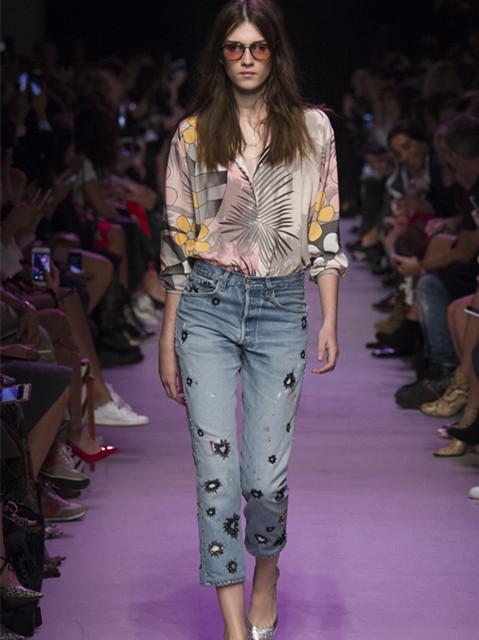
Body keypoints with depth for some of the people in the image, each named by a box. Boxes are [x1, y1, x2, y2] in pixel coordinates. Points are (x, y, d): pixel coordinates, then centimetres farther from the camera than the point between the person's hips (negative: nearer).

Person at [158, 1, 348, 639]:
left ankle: (266, 572, 32)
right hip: (207, 306, 0)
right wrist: (168, 336, 6)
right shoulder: (194, 133, 6)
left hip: (280, 307, 0)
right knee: (216, 470, -3)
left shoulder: (312, 127, 6)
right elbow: (177, 238, 7)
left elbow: (325, 228, 6)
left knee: (266, 473, 0)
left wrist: (331, 319, 1)